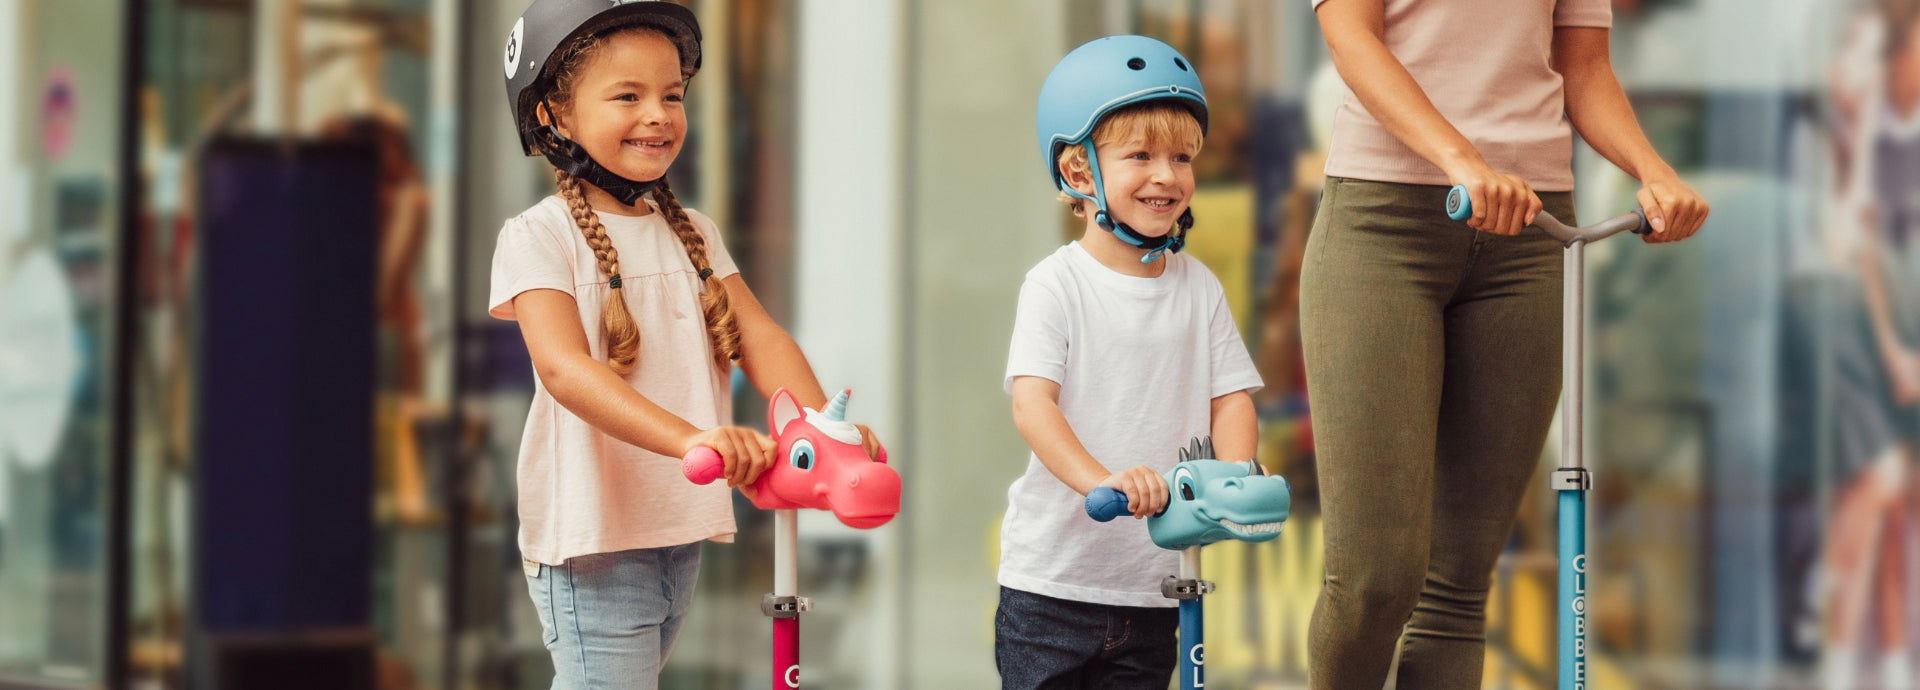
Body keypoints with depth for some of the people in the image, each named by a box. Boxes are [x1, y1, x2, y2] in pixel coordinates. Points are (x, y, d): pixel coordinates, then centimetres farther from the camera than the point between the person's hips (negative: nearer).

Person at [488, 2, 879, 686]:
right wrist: (688, 437, -39)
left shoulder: (693, 234, 14)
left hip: (681, 532, 7)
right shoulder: (538, 237, -8)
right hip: (590, 537, -7)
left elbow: (759, 336, 4)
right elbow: (565, 368, -23)